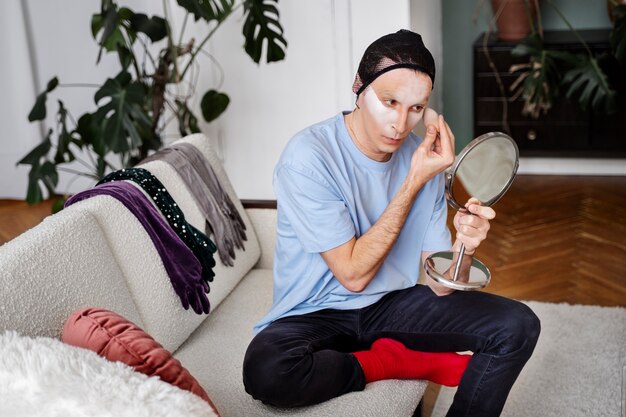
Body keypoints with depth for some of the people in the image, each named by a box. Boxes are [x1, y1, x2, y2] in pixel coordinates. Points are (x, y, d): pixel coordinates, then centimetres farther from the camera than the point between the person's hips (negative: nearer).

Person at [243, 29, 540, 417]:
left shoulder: (423, 157, -5)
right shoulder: (309, 156, -21)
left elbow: (440, 285, -6)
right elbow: (353, 275, -21)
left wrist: (463, 244, -30)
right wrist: (414, 182, -23)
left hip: (394, 304, 4)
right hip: (317, 315, -3)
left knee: (518, 326, -13)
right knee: (265, 370, -36)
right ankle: (409, 361, -11)